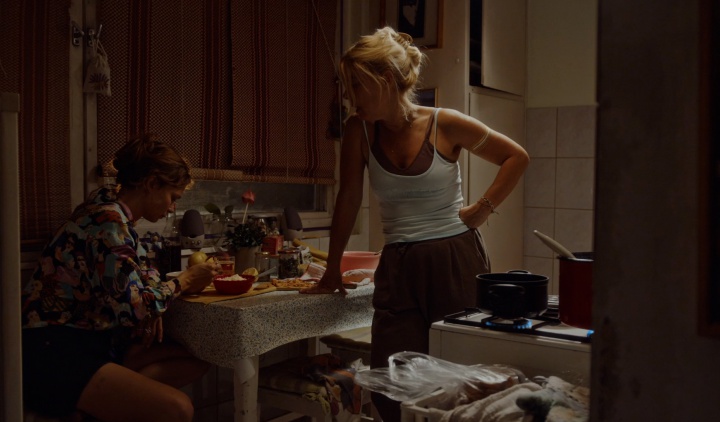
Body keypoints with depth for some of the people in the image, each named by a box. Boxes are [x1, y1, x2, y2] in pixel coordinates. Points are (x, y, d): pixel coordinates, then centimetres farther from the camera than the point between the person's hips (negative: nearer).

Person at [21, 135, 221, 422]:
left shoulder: (113, 210, 11)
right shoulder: (108, 221, -19)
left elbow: (140, 268, 26)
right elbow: (130, 308, -23)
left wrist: (151, 306, 5)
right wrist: (183, 282, -6)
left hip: (90, 339, 11)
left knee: (198, 360, 2)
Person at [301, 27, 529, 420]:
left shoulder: (446, 124, -6)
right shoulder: (359, 130, 0)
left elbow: (516, 156, 5)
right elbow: (348, 199, 4)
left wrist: (484, 207, -5)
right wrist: (332, 269, 8)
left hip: (456, 260, -2)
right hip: (398, 270, 2)